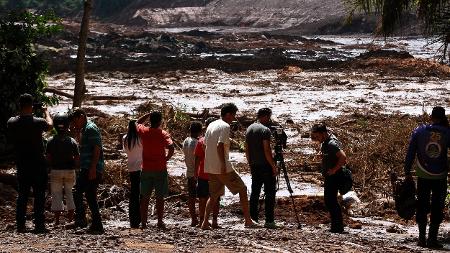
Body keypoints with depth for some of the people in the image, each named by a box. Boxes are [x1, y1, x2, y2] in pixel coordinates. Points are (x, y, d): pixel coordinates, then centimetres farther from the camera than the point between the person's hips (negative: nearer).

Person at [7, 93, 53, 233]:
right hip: (38, 165, -4)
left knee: (22, 195, 10)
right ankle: (39, 225, -1)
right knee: (39, 196, 1)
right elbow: (50, 125, 9)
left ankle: (20, 225, 9)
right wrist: (46, 111, 25)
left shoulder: (11, 122, -5)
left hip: (21, 165, 4)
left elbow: (9, 139, 11)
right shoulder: (38, 122, -13)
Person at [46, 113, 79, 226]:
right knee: (70, 193, 12)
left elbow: (48, 157, -5)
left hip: (56, 170, -1)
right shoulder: (72, 141, -5)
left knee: (56, 194, 5)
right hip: (70, 170, 1)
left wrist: (50, 167, 11)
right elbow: (77, 158, -3)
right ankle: (71, 218, 12)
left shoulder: (51, 141, -7)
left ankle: (57, 219, 4)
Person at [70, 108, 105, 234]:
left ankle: (81, 219, -18)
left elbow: (97, 149, -17)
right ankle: (97, 226, 9)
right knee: (91, 197, 9)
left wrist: (92, 168, -23)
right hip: (88, 170, 10)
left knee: (77, 192, -15)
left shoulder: (90, 128, -8)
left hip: (91, 170, -10)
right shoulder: (84, 129, 23)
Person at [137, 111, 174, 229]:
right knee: (160, 197, 4)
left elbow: (138, 122, 22)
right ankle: (160, 222, 3)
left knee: (145, 197, 9)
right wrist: (166, 158, -6)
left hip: (146, 169, 3)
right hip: (160, 170, -3)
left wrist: (149, 114, 14)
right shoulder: (163, 134, -10)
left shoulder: (143, 132, 0)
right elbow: (171, 148, -23)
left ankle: (143, 222, 9)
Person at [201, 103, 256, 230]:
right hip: (222, 168, -8)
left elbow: (206, 144, 17)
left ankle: (205, 222, 3)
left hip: (211, 168, 8)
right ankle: (248, 220, 3)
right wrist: (223, 164, -23)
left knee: (214, 195, 14)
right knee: (242, 189, 3)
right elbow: (219, 145, -22)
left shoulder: (211, 125, 15)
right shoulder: (225, 126, -11)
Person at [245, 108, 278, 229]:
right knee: (269, 193, -4)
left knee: (254, 192, 10)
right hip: (265, 165, -8)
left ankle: (253, 219, 9)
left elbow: (247, 149, 15)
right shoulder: (265, 130, -13)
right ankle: (269, 221, -7)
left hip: (254, 166, 8)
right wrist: (274, 166, -13)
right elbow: (267, 150, -17)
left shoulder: (249, 129, 11)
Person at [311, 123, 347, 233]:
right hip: (330, 176, 11)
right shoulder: (325, 142, 10)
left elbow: (343, 157, -30)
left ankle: (338, 227, -7)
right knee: (329, 201, 13)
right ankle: (337, 226, 18)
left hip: (334, 176, -11)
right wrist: (313, 135, 12)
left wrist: (334, 169, -23)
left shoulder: (332, 144, -20)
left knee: (330, 201, -10)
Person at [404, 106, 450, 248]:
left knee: (422, 206, 11)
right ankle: (432, 239, 3)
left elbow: (410, 153, -2)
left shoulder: (419, 131, -3)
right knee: (437, 208, 6)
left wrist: (407, 172, 4)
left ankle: (422, 238, 11)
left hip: (423, 176, 1)